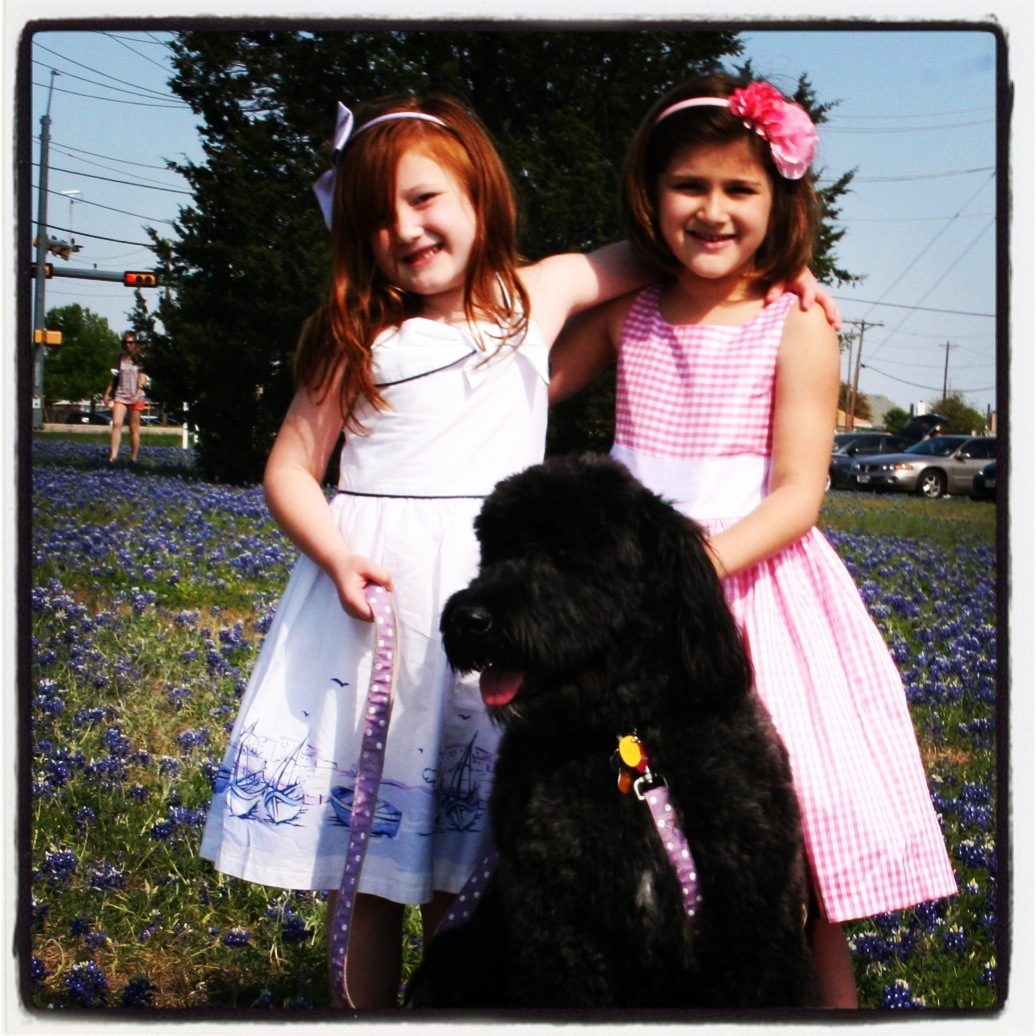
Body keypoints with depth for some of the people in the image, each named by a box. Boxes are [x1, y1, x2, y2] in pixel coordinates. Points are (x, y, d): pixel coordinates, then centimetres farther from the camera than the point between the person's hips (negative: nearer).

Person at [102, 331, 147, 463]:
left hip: (136, 397, -2)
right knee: (116, 423, -15)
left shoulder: (140, 359, 3)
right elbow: (114, 378, 19)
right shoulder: (121, 358, 13)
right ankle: (113, 455, -22)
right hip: (120, 395, 2)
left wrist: (138, 394, -19)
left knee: (134, 428, 2)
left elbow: (142, 378, -6)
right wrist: (106, 394, 16)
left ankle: (134, 458, 8)